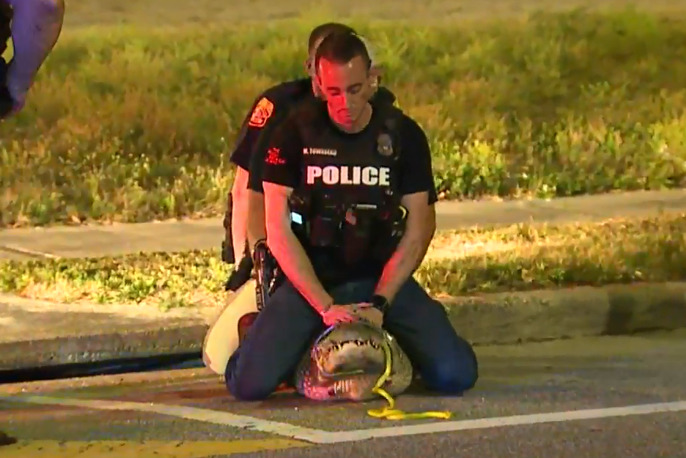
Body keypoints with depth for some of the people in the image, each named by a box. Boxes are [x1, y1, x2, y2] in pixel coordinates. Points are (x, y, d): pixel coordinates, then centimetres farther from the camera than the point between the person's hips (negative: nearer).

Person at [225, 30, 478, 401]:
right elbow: (279, 231, -9)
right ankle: (310, 345, 15)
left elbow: (418, 230, -3)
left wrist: (380, 304, -15)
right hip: (309, 278, -1)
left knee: (455, 376, -18)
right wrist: (327, 307, -18)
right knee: (248, 384, -20)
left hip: (381, 277, 1)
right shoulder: (294, 133, -8)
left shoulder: (402, 135, -4)